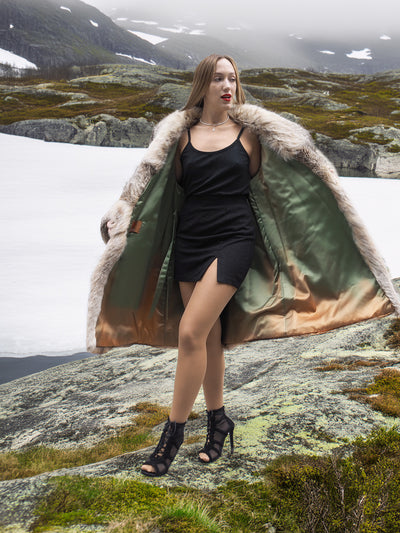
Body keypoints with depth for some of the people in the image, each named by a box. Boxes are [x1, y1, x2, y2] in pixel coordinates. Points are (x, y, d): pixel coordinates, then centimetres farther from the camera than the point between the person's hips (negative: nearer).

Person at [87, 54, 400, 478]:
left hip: (234, 240, -3)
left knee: (190, 333, -14)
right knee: (209, 338, 9)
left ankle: (173, 431, -2)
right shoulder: (180, 134, 8)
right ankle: (218, 420, 28)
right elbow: (151, 184, 13)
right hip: (189, 241, 3)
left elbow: (267, 184, 14)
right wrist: (125, 217, 1)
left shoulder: (251, 131, 4)